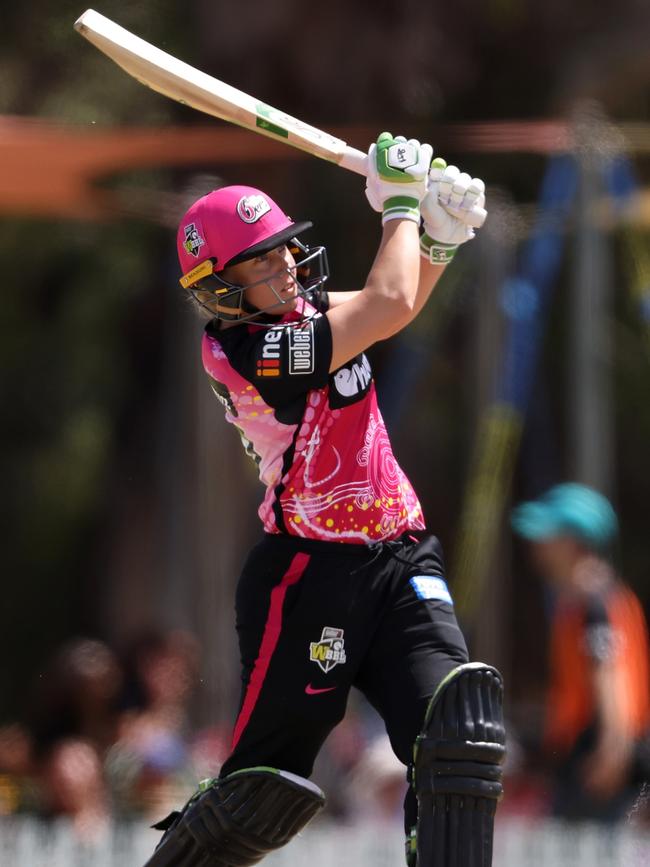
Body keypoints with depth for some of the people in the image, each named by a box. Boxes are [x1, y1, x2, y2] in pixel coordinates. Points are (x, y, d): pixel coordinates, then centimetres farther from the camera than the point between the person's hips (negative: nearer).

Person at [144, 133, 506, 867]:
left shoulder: (300, 309, 8)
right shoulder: (244, 353, -18)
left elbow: (397, 300, 25)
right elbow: (391, 306, -22)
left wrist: (439, 235, 4)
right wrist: (401, 200, -7)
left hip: (403, 565, 7)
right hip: (312, 578, -7)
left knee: (459, 737, -15)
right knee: (265, 790, -2)